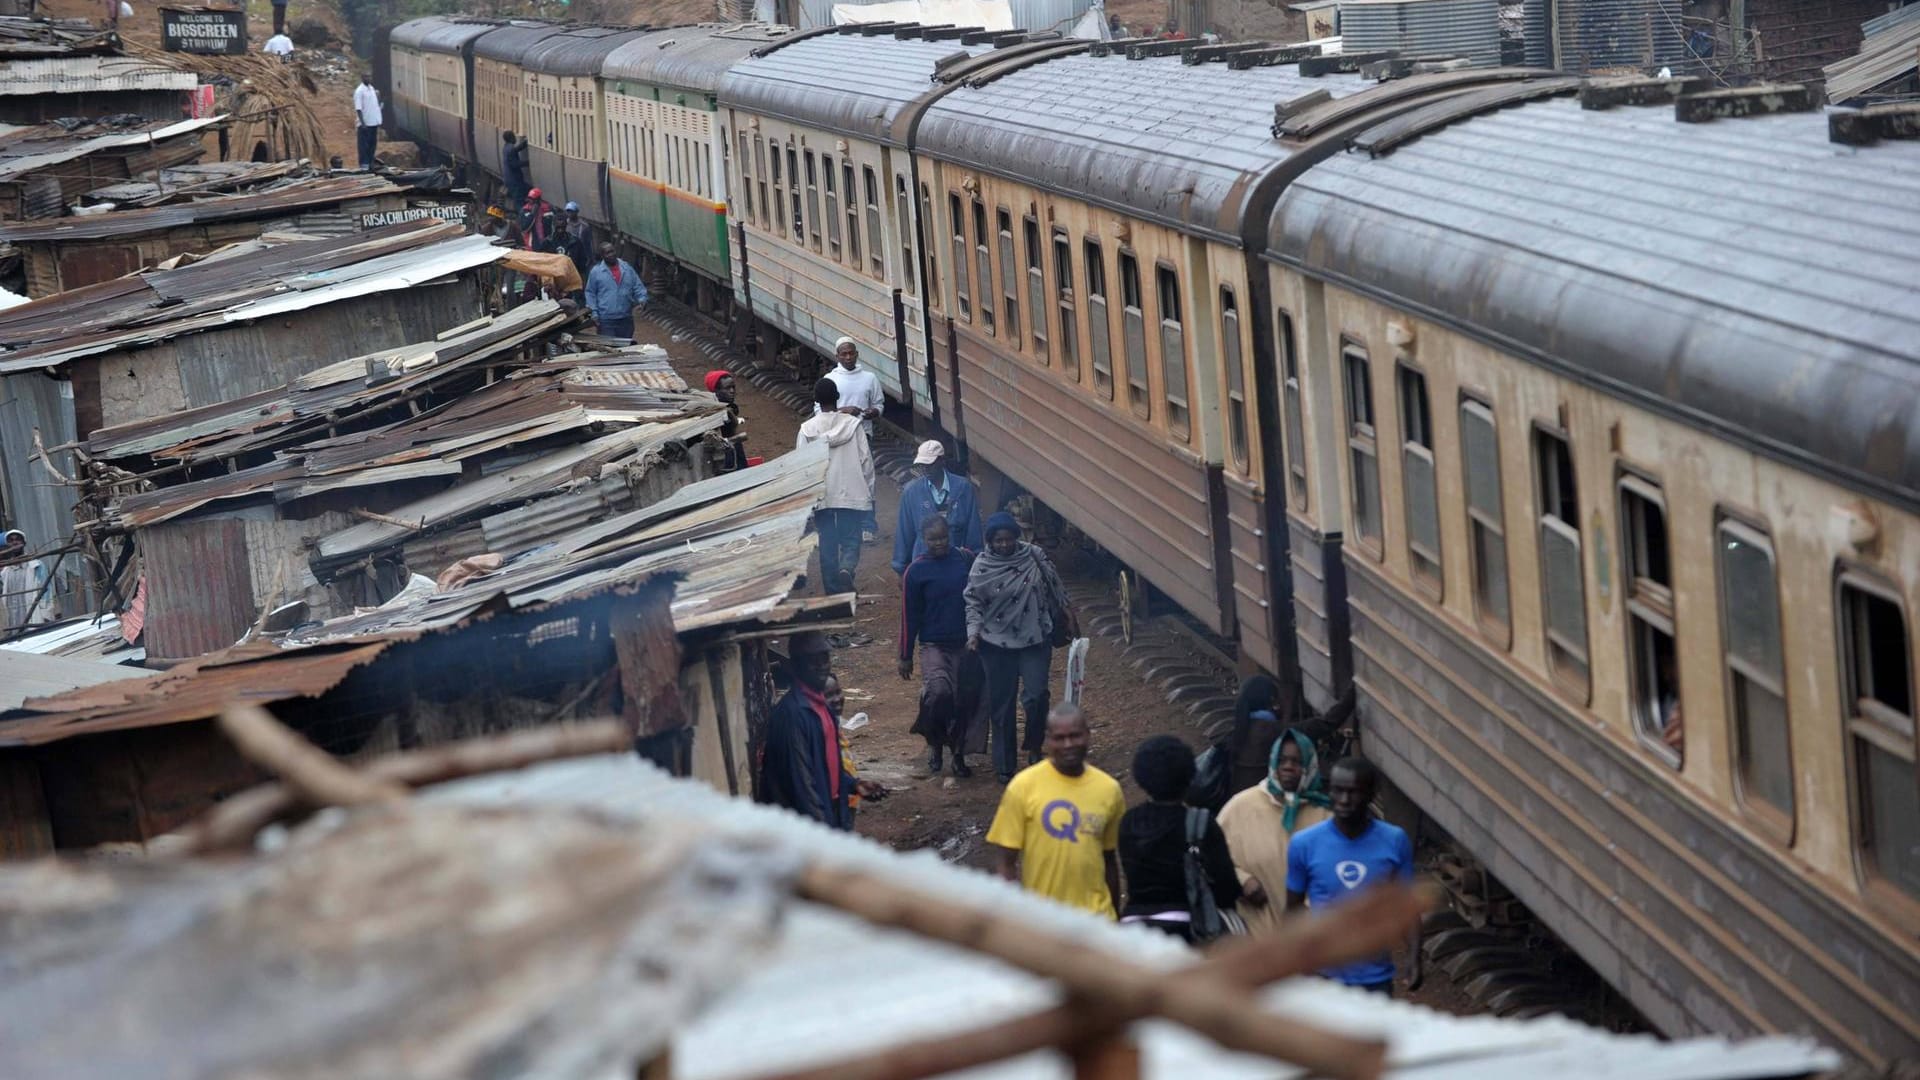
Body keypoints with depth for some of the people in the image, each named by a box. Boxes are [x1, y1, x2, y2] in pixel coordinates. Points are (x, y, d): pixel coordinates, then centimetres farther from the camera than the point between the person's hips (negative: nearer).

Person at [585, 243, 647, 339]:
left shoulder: (627, 268, 7)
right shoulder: (596, 272, 0)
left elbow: (638, 286, 11)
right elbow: (590, 293, 4)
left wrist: (642, 299, -8)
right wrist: (594, 312, -4)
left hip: (626, 319, 3)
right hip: (606, 320, -3)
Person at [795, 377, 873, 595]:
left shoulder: (807, 429, -5)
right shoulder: (853, 424, -6)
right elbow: (866, 460, -3)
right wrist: (869, 491, 7)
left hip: (821, 496, 0)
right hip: (851, 495, 0)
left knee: (827, 544, 9)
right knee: (850, 540, 6)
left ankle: (833, 589, 11)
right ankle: (847, 569, -23)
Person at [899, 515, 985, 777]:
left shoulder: (967, 560, 1)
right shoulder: (916, 572, -5)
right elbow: (909, 617, 0)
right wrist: (905, 656, 2)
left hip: (968, 646, 3)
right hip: (934, 645, -3)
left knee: (968, 700, 5)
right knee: (938, 692, -22)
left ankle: (959, 754, 24)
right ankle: (934, 743, 4)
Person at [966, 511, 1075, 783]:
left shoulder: (1035, 557, -4)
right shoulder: (982, 567, -7)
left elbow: (1056, 589, 7)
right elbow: (973, 604, -3)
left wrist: (1070, 618, 9)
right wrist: (973, 633, -16)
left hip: (1035, 640, 0)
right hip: (998, 644, 0)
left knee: (1036, 696, -12)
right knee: (1001, 705, 5)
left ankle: (1034, 748, 15)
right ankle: (1005, 766, 16)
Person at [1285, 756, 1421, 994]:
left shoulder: (1395, 841, -6)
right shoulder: (1305, 843, -7)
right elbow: (1294, 907, 3)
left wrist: (1414, 957, -9)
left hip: (1375, 977, 1)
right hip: (1322, 975, -1)